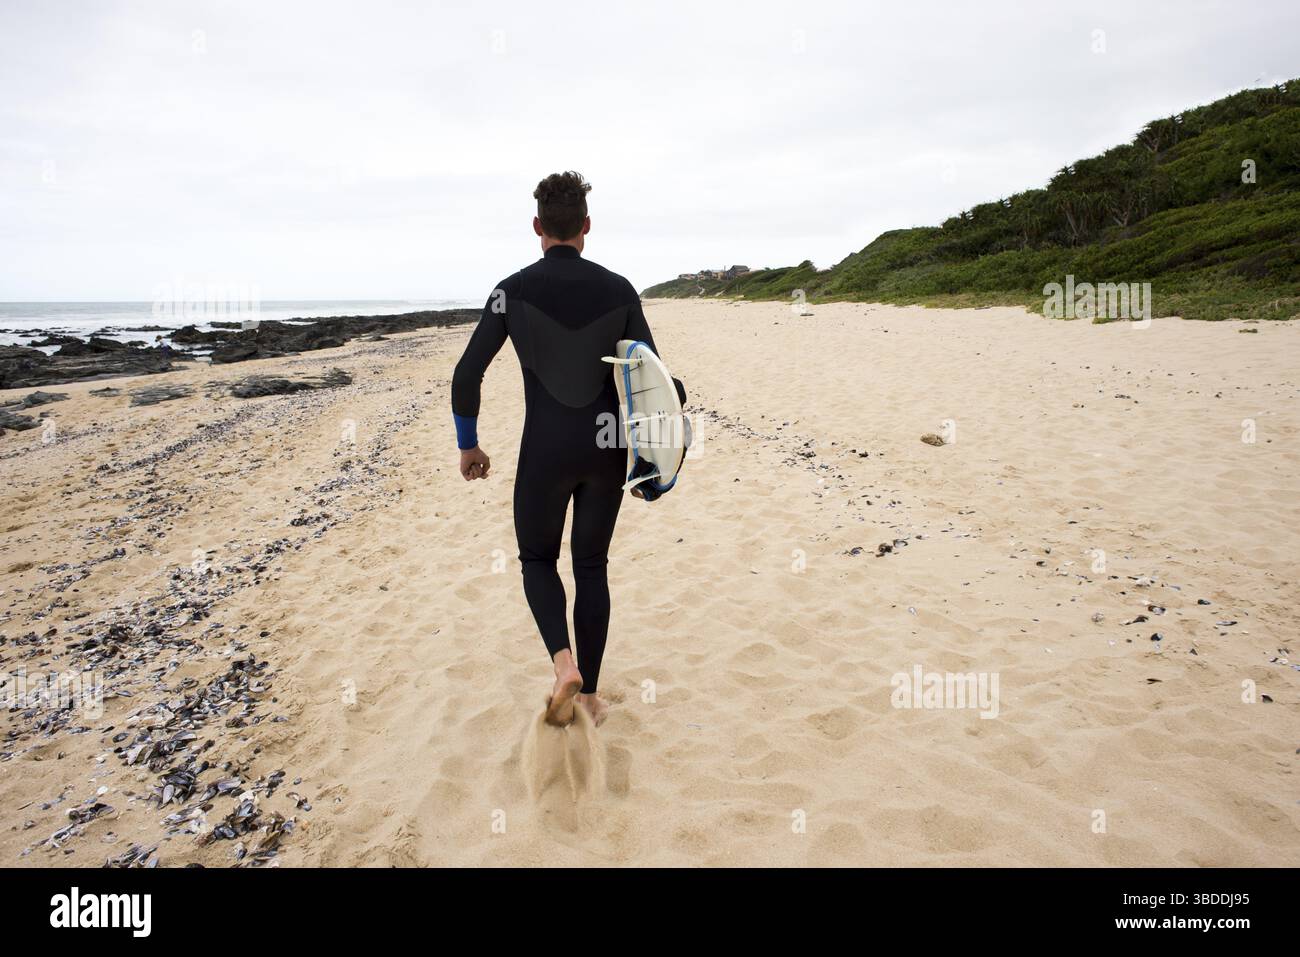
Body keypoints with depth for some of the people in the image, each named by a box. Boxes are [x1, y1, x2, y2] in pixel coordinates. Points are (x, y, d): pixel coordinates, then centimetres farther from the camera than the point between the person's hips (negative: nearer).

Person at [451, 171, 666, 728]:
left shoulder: (513, 290, -5)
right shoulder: (619, 290, 0)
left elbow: (466, 377, -6)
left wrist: (467, 444, 8)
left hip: (545, 451, -2)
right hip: (607, 449, 2)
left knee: (537, 558, 19)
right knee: (591, 565, 15)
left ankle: (563, 662, -5)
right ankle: (588, 693, 21)